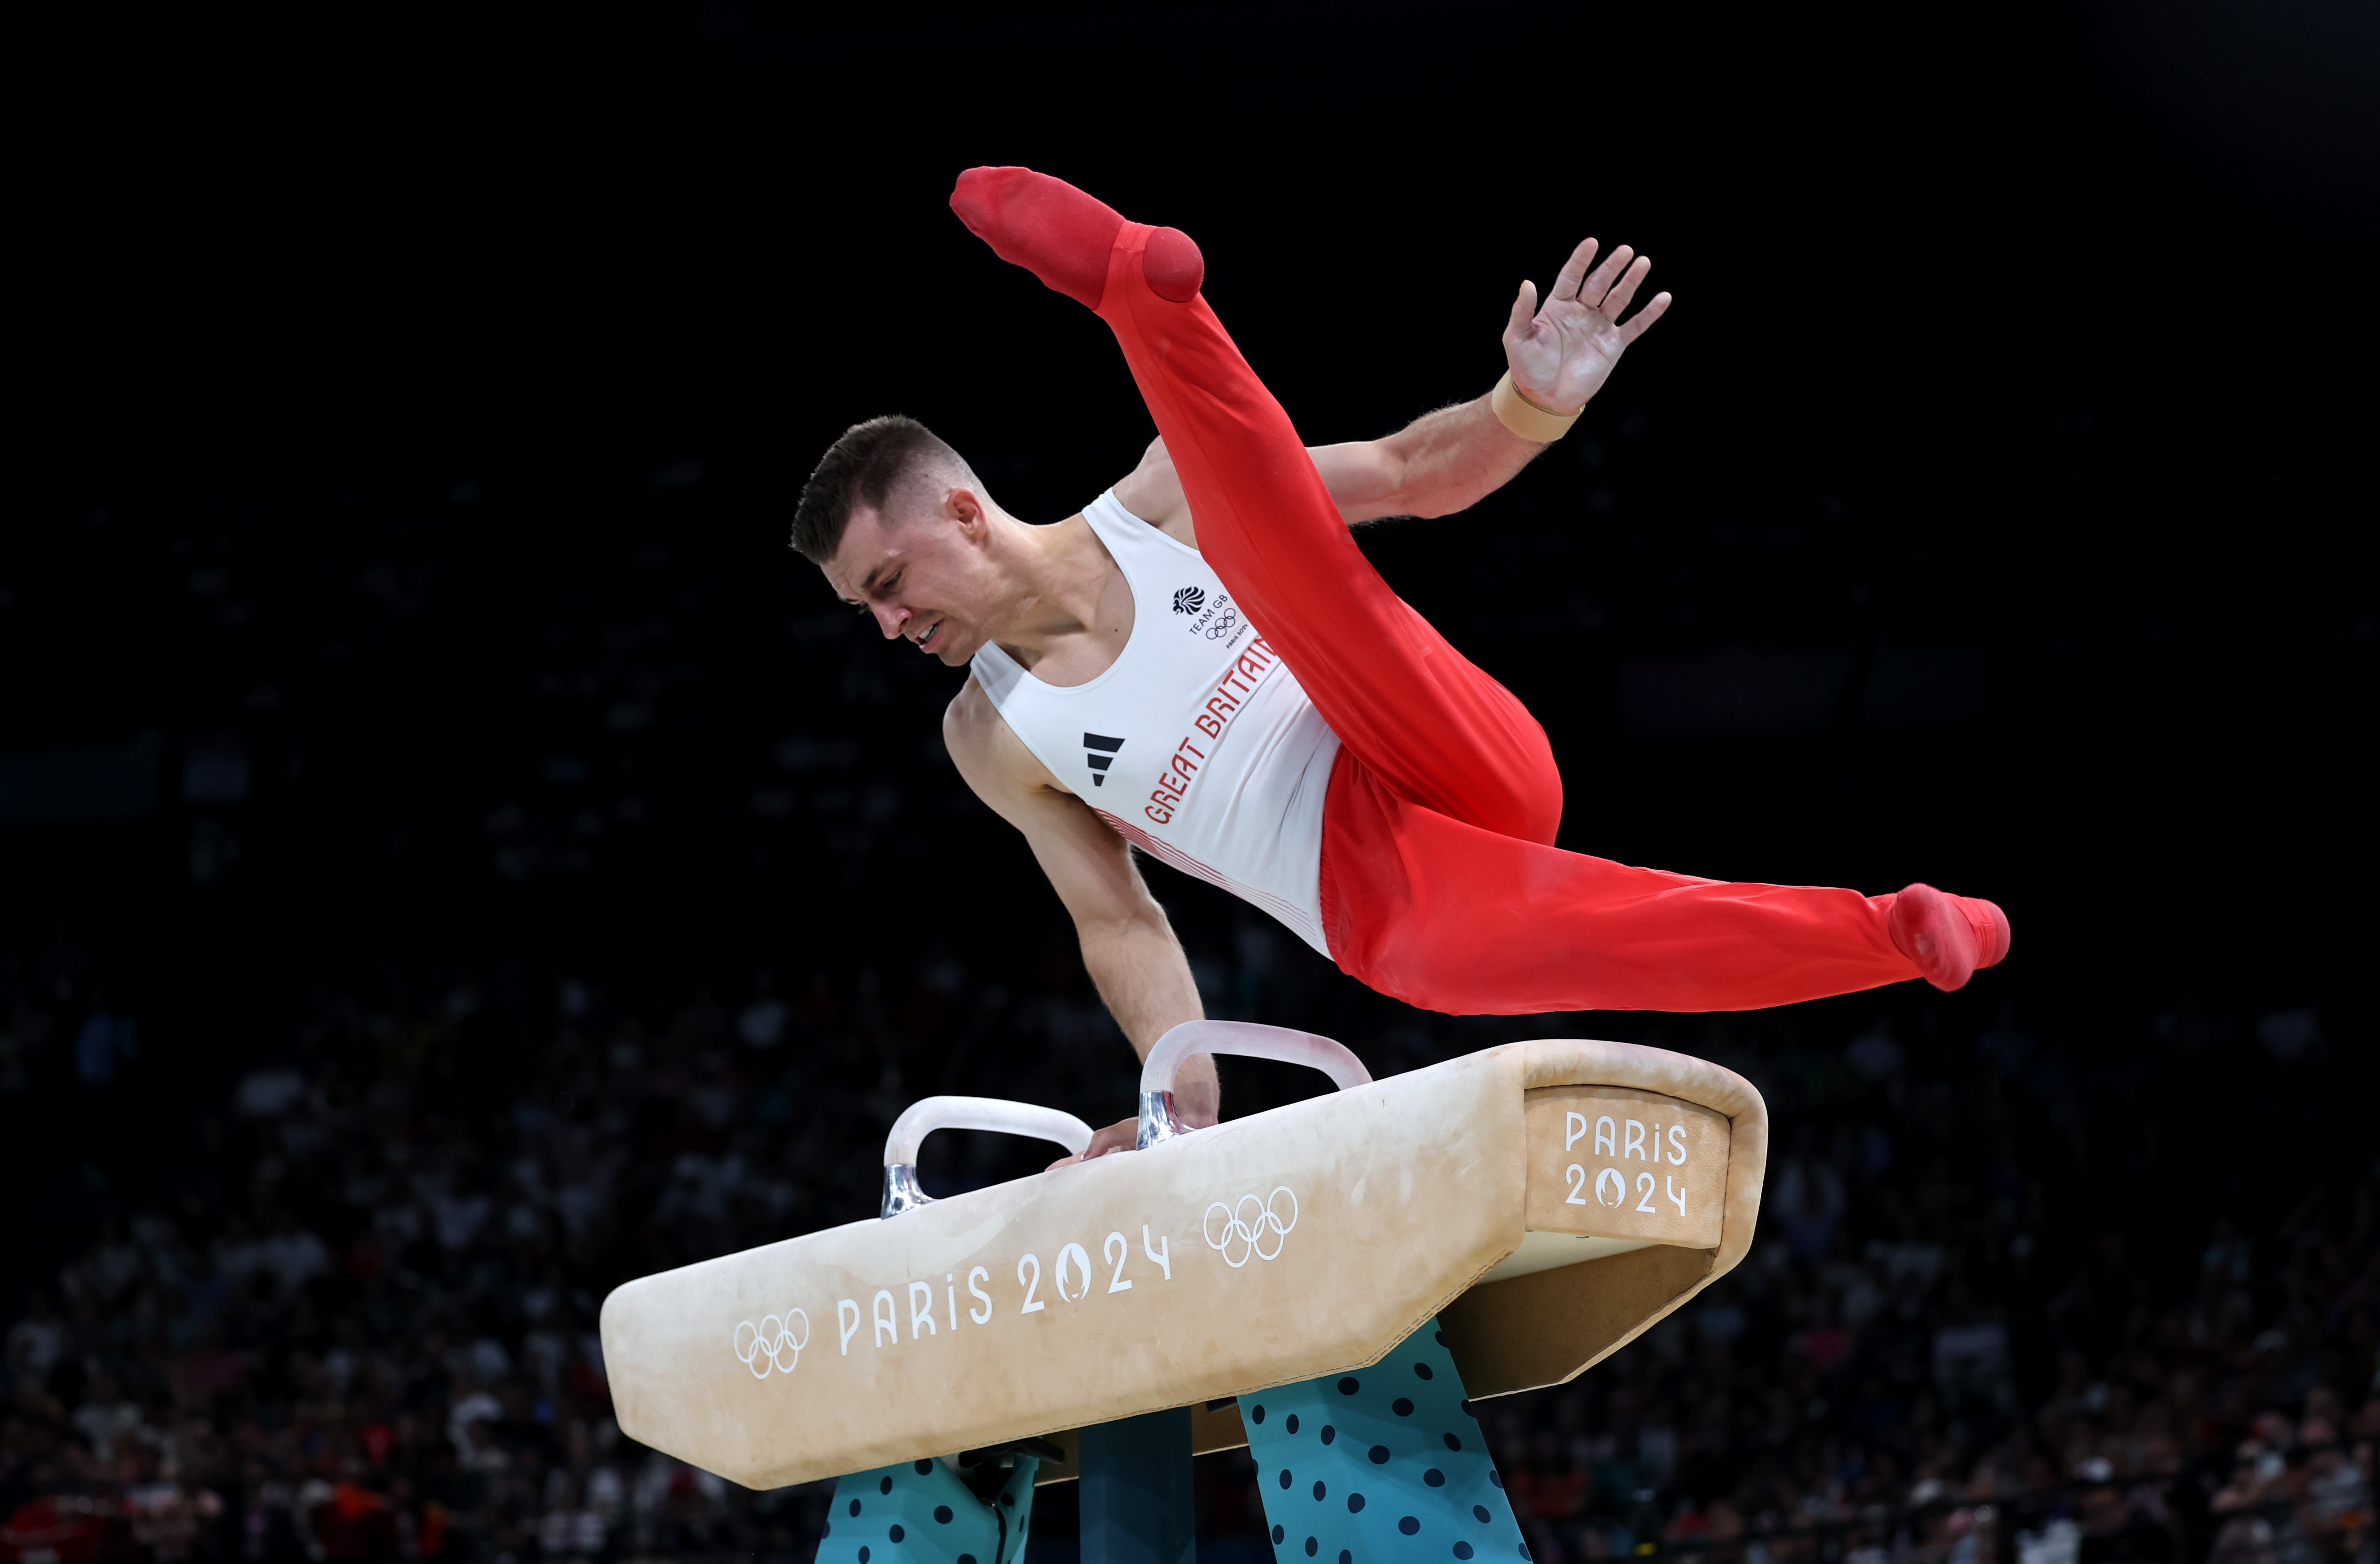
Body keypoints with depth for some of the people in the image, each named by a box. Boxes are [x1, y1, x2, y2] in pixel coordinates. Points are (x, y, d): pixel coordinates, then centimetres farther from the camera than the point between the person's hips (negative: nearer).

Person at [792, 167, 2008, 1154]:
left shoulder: (1162, 500, 9)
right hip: (1396, 923, 1)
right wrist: (1189, 1105, 5)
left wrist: (1533, 406, -10)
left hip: (1463, 771, -1)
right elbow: (1119, 927, 18)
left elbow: (1415, 474, 9)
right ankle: (1903, 934, -40)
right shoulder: (993, 741, 16)